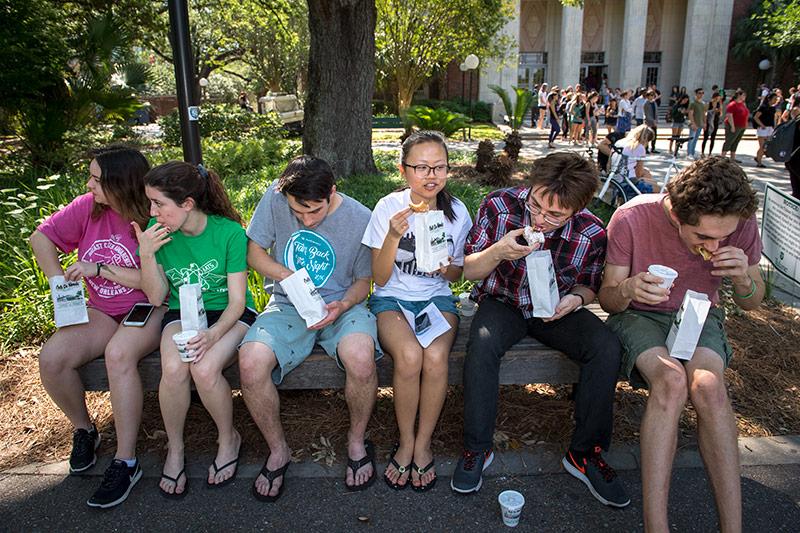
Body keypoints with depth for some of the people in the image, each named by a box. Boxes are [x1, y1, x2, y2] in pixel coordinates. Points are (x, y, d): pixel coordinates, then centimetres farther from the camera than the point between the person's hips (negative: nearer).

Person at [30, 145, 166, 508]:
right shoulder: (88, 207, 0)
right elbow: (41, 238, 10)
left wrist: (99, 268, -19)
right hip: (101, 312, 5)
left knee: (118, 353, -35)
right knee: (51, 358, -19)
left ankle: (126, 462, -23)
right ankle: (83, 430, 11)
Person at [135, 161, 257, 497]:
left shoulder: (229, 232, -17)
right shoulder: (157, 231, -7)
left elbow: (237, 301, -14)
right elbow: (156, 297, -2)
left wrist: (213, 334, -32)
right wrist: (147, 255, -18)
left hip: (228, 315, -3)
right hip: (182, 313, 3)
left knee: (204, 369, -31)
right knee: (173, 368, -28)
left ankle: (228, 439, 0)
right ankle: (174, 448, -1)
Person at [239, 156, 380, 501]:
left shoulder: (361, 219, -9)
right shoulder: (275, 197, -7)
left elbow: (363, 281, 2)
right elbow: (254, 252, 3)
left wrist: (342, 306, -19)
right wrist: (286, 275, -16)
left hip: (341, 304, -1)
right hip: (287, 305, 2)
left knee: (360, 356, -35)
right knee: (250, 361, -29)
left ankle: (357, 441, -2)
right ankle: (278, 450, 0)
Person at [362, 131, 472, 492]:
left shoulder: (457, 212, -3)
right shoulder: (389, 208, -10)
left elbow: (457, 275, 9)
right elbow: (380, 278, -9)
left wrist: (447, 269, -15)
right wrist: (394, 236, -25)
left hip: (436, 298, 2)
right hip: (392, 298, -1)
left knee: (436, 357, -29)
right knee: (409, 356, -31)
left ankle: (423, 444, -5)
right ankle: (405, 442, -5)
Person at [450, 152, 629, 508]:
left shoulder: (592, 233, -14)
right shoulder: (498, 206, -17)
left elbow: (588, 286, 6)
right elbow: (469, 271, -8)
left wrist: (575, 298, -19)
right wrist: (498, 252, -30)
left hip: (556, 307, 2)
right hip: (502, 302, -1)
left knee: (606, 347, -24)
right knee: (482, 344, -34)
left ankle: (584, 452, -6)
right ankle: (477, 449, -15)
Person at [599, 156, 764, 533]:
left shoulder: (740, 223, -13)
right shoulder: (631, 218, -21)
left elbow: (751, 304, 2)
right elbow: (608, 300, -11)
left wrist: (743, 279, -22)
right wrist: (627, 290, -36)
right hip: (638, 314, -2)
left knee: (708, 385, -30)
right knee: (671, 381, -33)